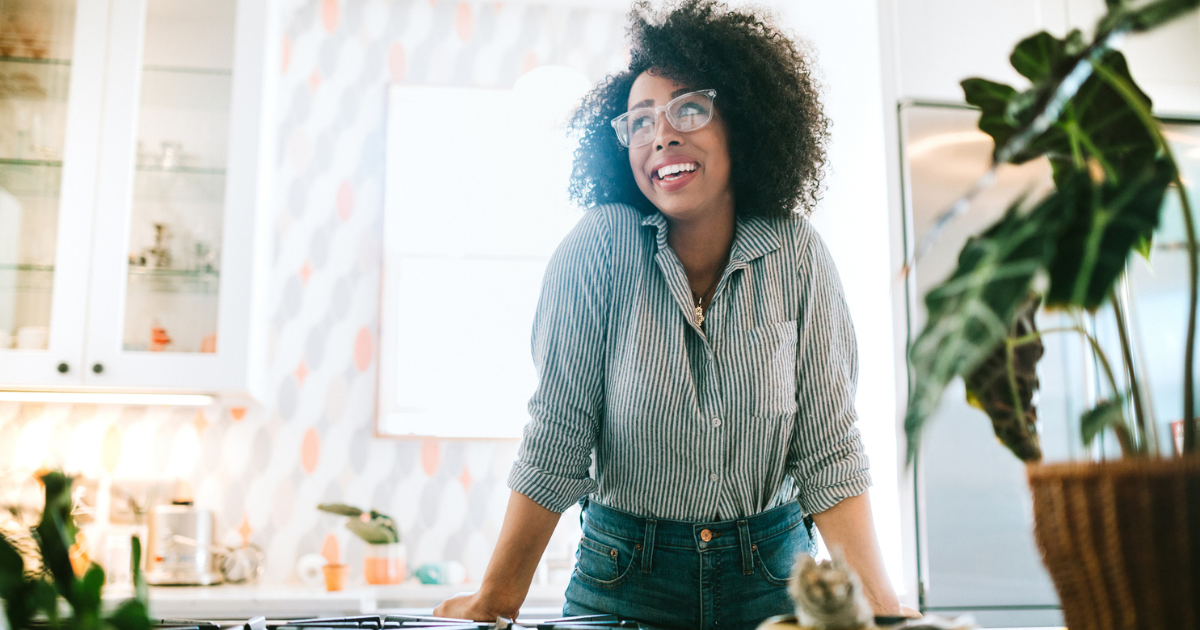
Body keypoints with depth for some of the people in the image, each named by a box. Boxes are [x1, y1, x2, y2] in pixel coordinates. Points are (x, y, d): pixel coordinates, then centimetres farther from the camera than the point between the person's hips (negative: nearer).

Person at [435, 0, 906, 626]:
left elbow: (828, 451, -9)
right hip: (625, 575, -1)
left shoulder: (796, 257, -9)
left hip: (770, 574, 2)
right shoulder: (598, 248, -14)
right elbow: (555, 441, -13)